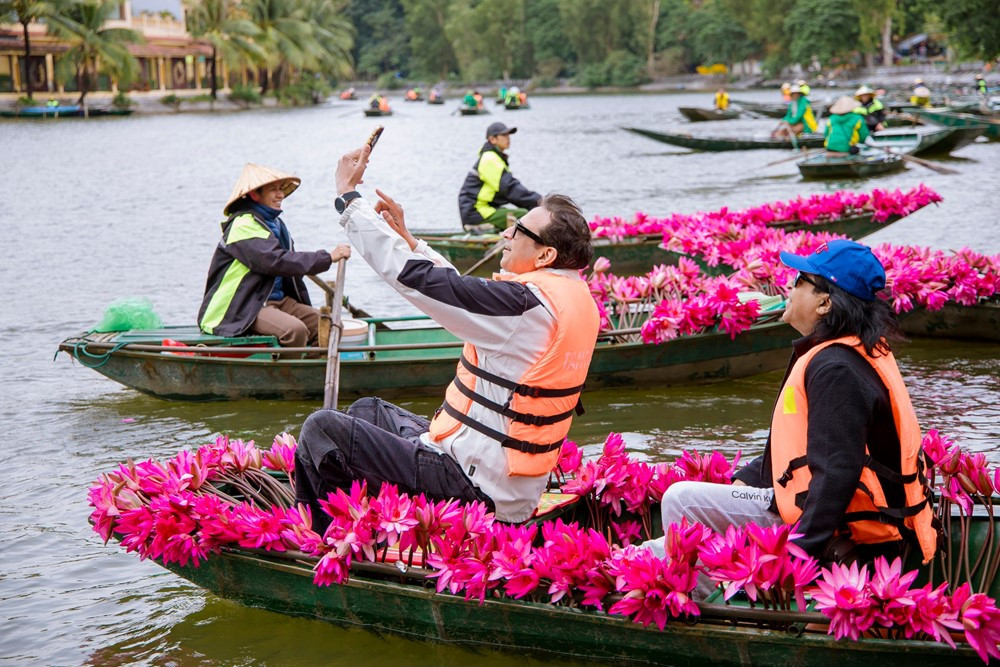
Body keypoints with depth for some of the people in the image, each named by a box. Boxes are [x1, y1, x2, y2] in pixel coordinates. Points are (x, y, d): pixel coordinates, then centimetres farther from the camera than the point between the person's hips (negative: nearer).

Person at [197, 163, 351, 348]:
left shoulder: (276, 223, 18)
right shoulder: (242, 225, -13)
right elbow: (276, 261, -25)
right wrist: (328, 258, -25)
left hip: (278, 300, 9)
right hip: (241, 309, -9)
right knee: (295, 330, -30)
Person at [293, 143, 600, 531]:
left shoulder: (528, 304, -23)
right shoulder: (575, 296, 5)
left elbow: (419, 279, -21)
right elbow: (463, 290, 17)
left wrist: (348, 196, -12)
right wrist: (407, 238, 17)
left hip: (477, 489, -10)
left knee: (322, 429, -5)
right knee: (367, 411, 26)